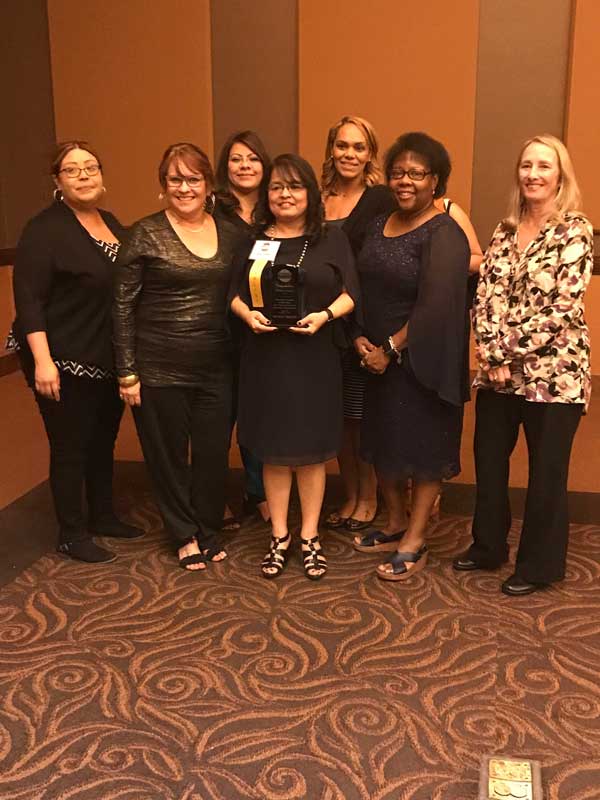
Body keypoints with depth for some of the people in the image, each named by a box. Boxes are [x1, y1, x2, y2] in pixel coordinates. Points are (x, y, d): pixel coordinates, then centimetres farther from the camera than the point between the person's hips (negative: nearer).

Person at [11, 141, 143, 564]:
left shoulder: (110, 222, 10)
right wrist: (42, 360, -24)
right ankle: (73, 535, 20)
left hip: (109, 359, 7)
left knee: (104, 440, 18)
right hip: (65, 361, -7)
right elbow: (29, 299, -17)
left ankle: (103, 516, 36)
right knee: (70, 447, 4)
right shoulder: (45, 229, -12)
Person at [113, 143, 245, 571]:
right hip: (159, 369, -3)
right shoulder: (146, 234, -5)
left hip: (216, 367, 3)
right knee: (168, 454, 9)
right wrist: (127, 372, -7)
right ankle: (186, 535, 29)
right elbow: (123, 305, -4)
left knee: (214, 452, 9)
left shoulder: (230, 233, 5)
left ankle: (209, 530, 32)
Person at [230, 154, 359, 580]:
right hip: (265, 356, 1)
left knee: (311, 449, 6)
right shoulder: (252, 241, 8)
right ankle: (279, 537, 21)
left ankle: (310, 538, 20)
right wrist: (248, 314, -13)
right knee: (274, 449, 8)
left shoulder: (332, 240, 4)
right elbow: (232, 292, 8)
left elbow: (350, 292, -1)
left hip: (314, 357, -1)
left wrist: (325, 315, -19)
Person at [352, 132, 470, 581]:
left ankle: (414, 543, 16)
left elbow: (435, 305, -21)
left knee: (424, 447, 4)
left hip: (422, 362, -7)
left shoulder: (444, 235, -13)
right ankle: (396, 525, 33)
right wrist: (360, 339, -5)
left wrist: (391, 349, -17)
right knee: (382, 442, 15)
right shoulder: (379, 225, 9)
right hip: (378, 356, 7)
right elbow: (361, 287, 9)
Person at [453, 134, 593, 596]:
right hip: (499, 371, 6)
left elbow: (564, 306, -16)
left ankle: (540, 565, 23)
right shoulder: (505, 231, 10)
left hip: (553, 373, -6)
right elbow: (487, 294, 2)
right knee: (488, 460, 14)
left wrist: (512, 353, -14)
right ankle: (488, 546, 33)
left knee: (547, 472, 6)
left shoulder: (575, 232, -8)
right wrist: (492, 354, -11)